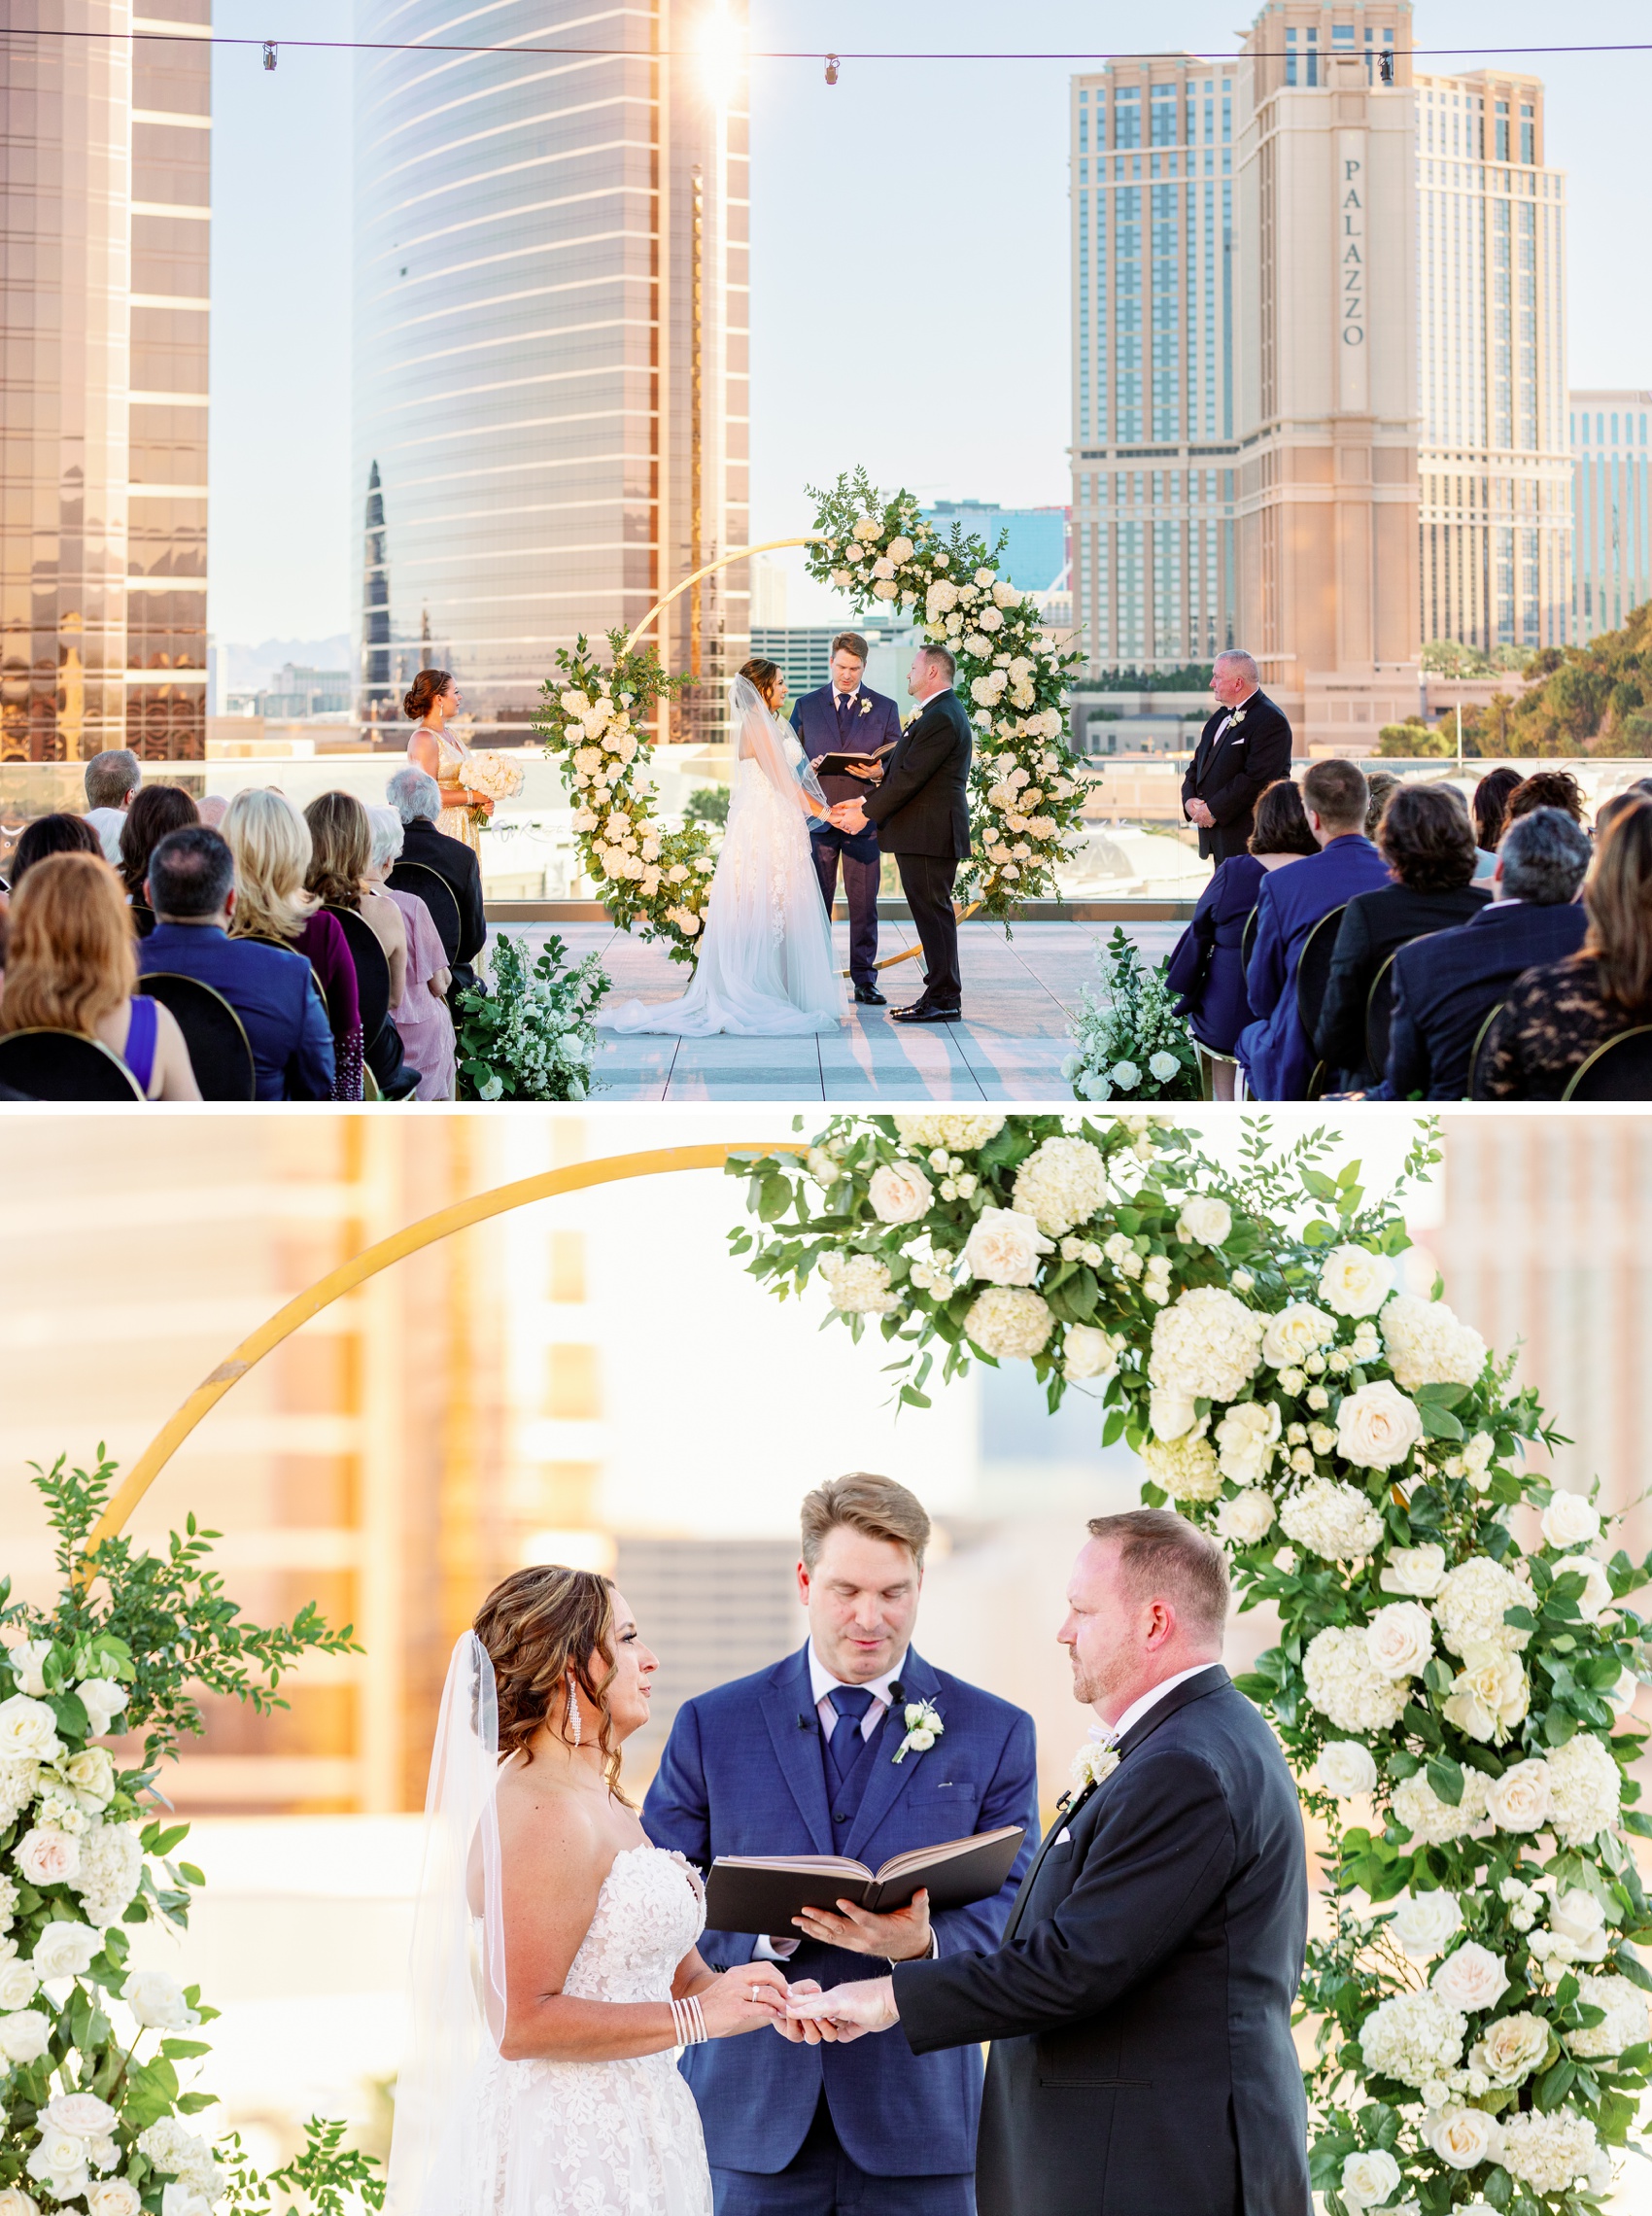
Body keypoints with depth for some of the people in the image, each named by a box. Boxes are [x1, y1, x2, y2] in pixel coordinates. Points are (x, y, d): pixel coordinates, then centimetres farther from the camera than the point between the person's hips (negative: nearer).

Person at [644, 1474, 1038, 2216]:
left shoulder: (996, 1735, 6)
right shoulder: (712, 1727, 7)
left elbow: (1013, 1914, 1)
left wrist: (922, 1943, -20)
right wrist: (764, 1926, -15)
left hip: (914, 2123, 0)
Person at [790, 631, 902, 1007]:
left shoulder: (884, 708, 9)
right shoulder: (806, 706, 11)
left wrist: (879, 772, -14)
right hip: (818, 817, 0)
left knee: (864, 903, 0)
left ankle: (865, 980, 6)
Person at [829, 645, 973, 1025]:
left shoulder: (941, 718, -16)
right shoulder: (940, 713, 19)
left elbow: (909, 777, -20)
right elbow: (901, 770, 20)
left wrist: (866, 813, -14)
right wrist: (864, 801, 12)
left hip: (930, 833, -11)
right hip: (924, 834, 11)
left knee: (933, 913, -7)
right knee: (931, 914, 12)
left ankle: (943, 1001, -5)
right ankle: (939, 994, 16)